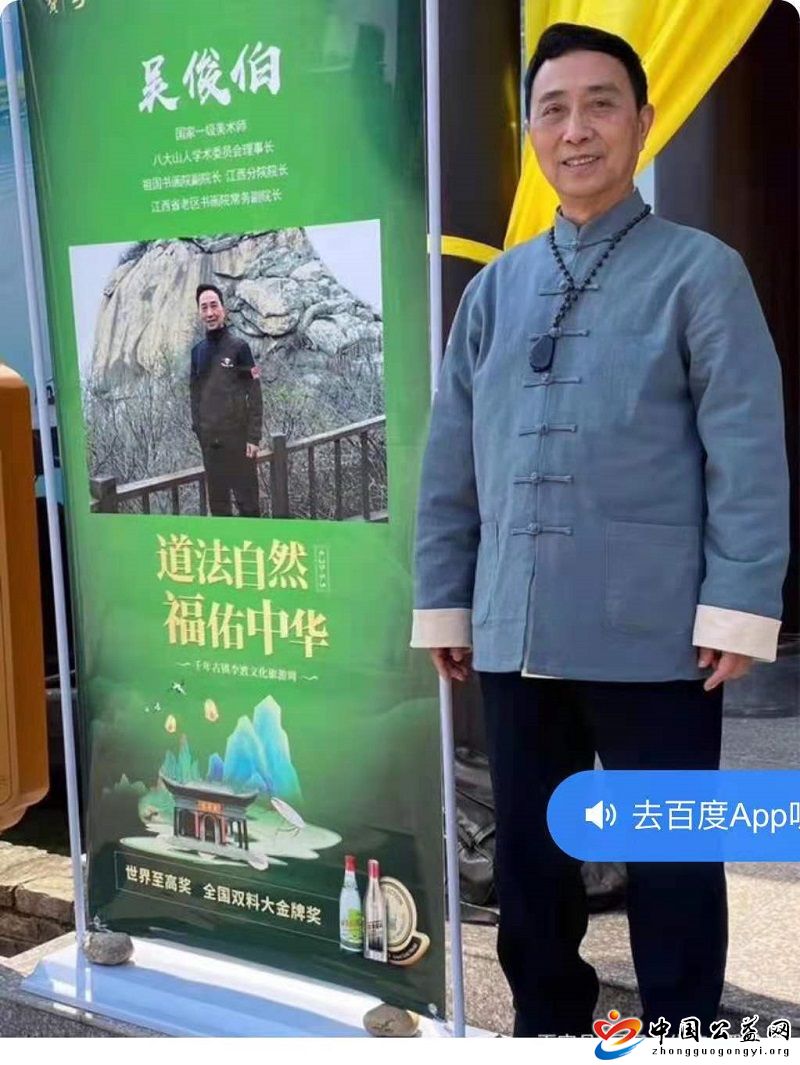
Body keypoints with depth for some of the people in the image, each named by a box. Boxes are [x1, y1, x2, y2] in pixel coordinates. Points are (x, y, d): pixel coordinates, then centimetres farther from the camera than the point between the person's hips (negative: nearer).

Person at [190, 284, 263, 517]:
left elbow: (254, 396, -8)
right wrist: (197, 426, 9)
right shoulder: (198, 351, 7)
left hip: (237, 436, -4)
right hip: (209, 438, 4)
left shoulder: (239, 347, -7)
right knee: (217, 498, 11)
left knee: (246, 497, -1)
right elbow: (195, 393, 14)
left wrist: (254, 437, -12)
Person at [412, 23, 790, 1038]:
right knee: (527, 853, 16)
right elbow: (450, 461, 12)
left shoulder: (701, 272, 0)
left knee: (670, 863, 7)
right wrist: (442, 601, 10)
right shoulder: (494, 289, 13)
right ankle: (544, 1022, 35)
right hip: (514, 634, 5)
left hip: (653, 634, -4)